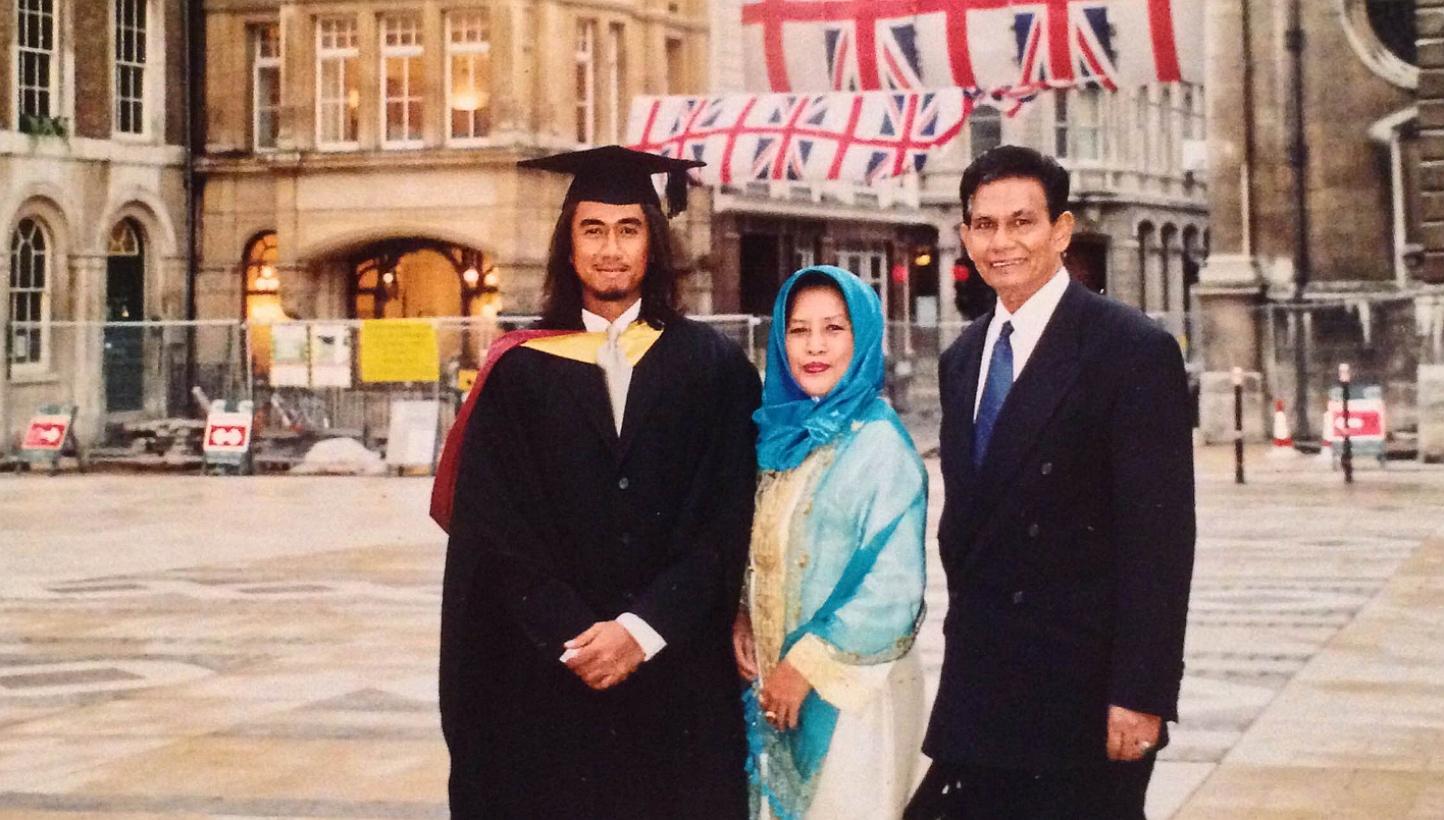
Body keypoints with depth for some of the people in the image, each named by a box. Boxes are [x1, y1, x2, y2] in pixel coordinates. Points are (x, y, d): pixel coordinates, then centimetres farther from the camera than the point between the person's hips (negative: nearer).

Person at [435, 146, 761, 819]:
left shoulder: (712, 366, 3)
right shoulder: (521, 373, 3)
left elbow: (726, 524, -2)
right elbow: (494, 530, -2)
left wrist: (641, 630, -11)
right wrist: (574, 638, -12)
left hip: (680, 679, 0)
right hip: (546, 681, 0)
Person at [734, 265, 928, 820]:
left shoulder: (879, 442, -12)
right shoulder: (782, 434, 6)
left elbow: (893, 587, -16)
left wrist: (807, 663, -14)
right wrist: (742, 618, -1)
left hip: (852, 686, -6)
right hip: (775, 683, 6)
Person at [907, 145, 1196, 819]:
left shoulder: (1133, 351, -10)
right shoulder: (963, 359, 12)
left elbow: (1159, 538, -14)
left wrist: (1141, 696, -18)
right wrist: (965, 649, 14)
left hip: (1082, 698, -6)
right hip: (979, 697, 6)